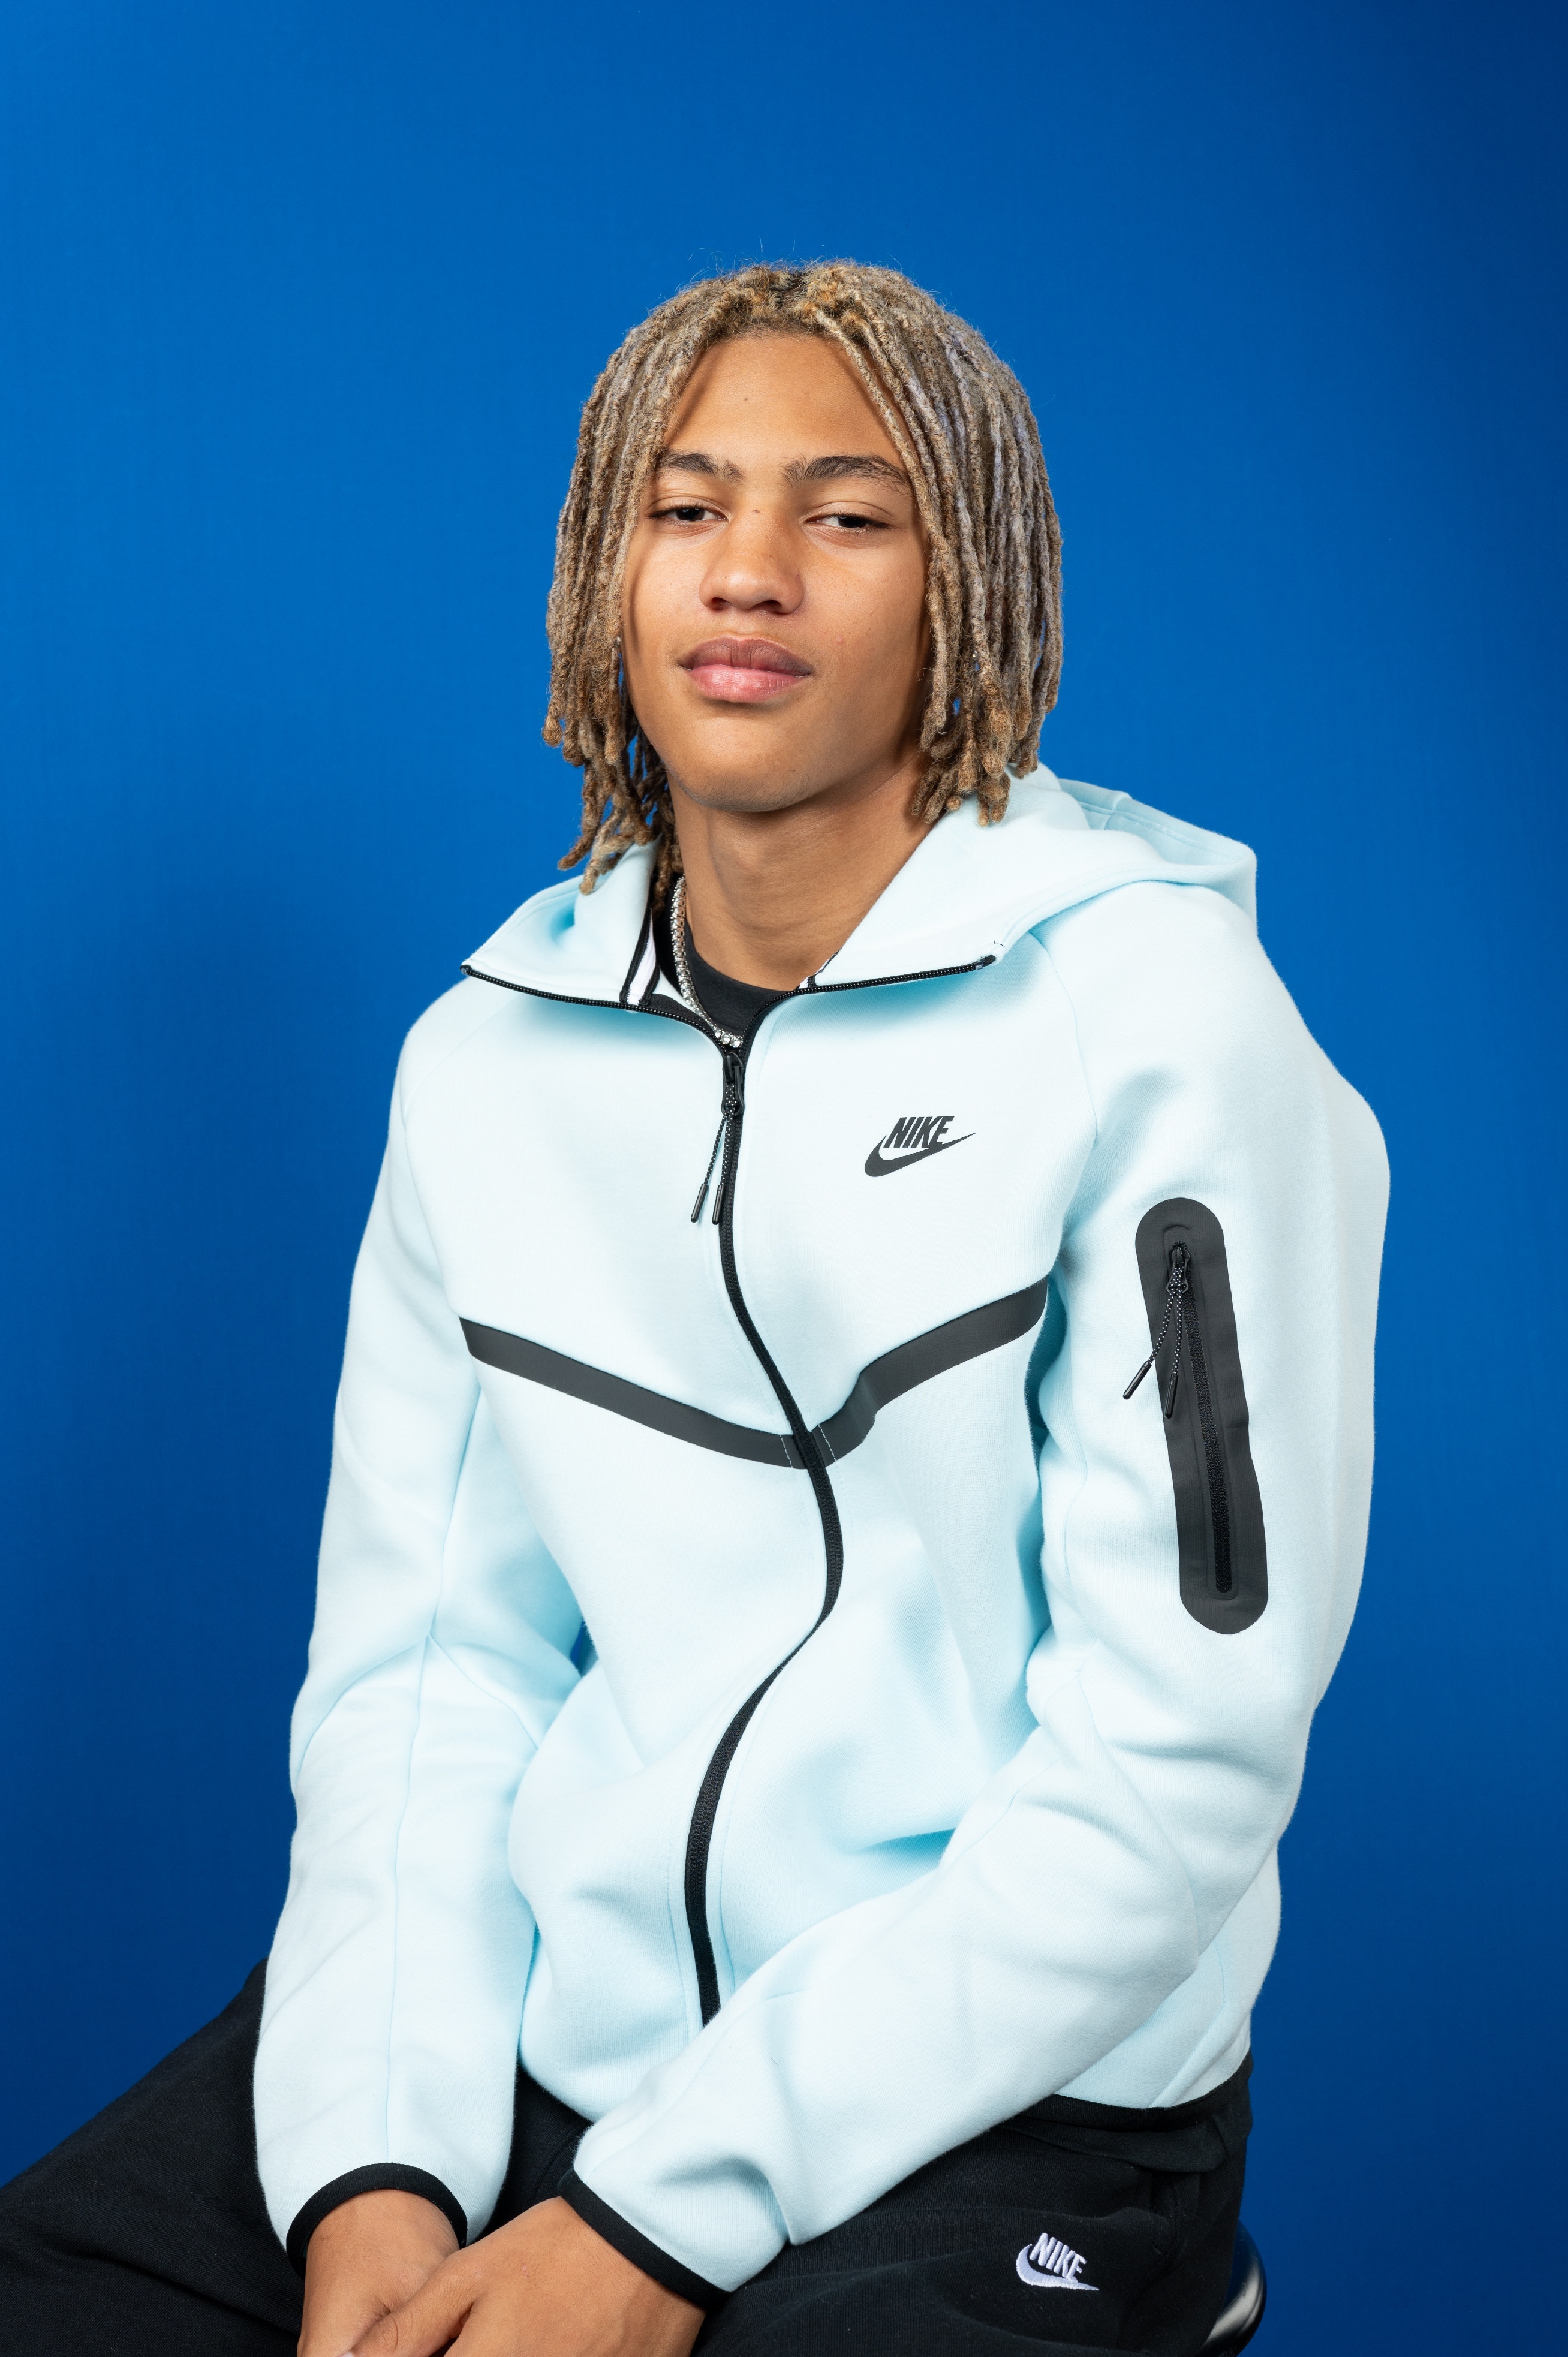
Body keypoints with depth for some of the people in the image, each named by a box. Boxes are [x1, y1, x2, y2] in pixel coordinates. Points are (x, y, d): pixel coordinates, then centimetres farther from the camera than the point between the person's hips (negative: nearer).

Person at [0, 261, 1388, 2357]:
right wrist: (375, 2165, -10)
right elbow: (422, 1651, 5)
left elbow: (1177, 1751, -14)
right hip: (527, 2014, 4)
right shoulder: (485, 1054, 6)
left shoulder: (1158, 1014, -10)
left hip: (997, 2101, -3)